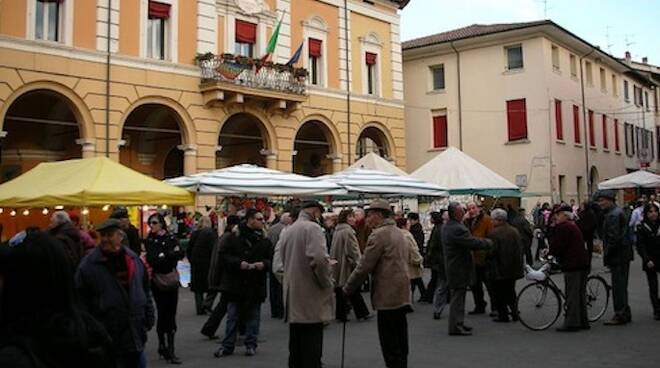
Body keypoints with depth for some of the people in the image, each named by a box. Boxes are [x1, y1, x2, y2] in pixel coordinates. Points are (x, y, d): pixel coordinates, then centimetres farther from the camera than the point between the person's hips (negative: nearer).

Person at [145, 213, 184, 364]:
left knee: (171, 314, 3)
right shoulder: (149, 241, 1)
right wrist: (171, 254, -12)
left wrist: (164, 255, -14)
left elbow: (180, 254, -6)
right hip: (158, 281, -2)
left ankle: (170, 349, 8)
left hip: (172, 280, 2)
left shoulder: (171, 238, 6)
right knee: (163, 313, 1)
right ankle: (163, 345, 16)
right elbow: (151, 259, -14)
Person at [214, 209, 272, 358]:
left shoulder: (264, 239, 4)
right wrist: (238, 263, -19)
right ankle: (227, 346, 16)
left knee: (252, 317, 10)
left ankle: (251, 345, 22)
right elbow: (223, 255, -7)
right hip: (235, 283, -2)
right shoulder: (234, 236, -5)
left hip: (255, 286, 2)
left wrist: (264, 264, -16)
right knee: (232, 317, 7)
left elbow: (271, 259, 5)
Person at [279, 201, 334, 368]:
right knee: (311, 353, -3)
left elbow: (283, 262, 16)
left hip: (292, 298, 7)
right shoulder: (313, 228, -10)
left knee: (295, 349, 15)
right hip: (311, 299, -7)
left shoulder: (286, 231, 13)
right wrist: (328, 283, -10)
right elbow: (319, 258, -23)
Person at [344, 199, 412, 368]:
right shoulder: (399, 233, 15)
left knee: (391, 349, -3)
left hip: (387, 297, -9)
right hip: (401, 296, 9)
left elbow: (364, 267, -14)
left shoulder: (379, 235, -13)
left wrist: (347, 289, -3)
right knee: (400, 346, 15)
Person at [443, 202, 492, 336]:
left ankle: (458, 323, 29)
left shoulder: (447, 227, 9)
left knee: (457, 298, 19)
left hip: (452, 267, 10)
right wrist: (489, 242, -7)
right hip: (459, 269, -10)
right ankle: (455, 327, 5)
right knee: (457, 298, -2)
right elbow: (473, 243, -24)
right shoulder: (457, 229, -25)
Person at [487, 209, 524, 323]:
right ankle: (514, 312, 22)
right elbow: (521, 248, 7)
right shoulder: (514, 231, 3)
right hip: (513, 268, 7)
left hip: (499, 269, -6)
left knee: (500, 293, 4)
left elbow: (491, 252, -21)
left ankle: (503, 315, 7)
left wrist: (488, 257, 0)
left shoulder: (494, 233, -19)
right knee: (510, 291, 19)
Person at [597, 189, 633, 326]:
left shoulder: (613, 215, -18)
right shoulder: (617, 212, 16)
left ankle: (620, 315, -1)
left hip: (618, 256, -11)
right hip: (623, 255, 11)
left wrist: (607, 254, -16)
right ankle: (625, 314, 25)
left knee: (618, 285, -6)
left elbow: (614, 237, -23)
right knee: (621, 285, 17)